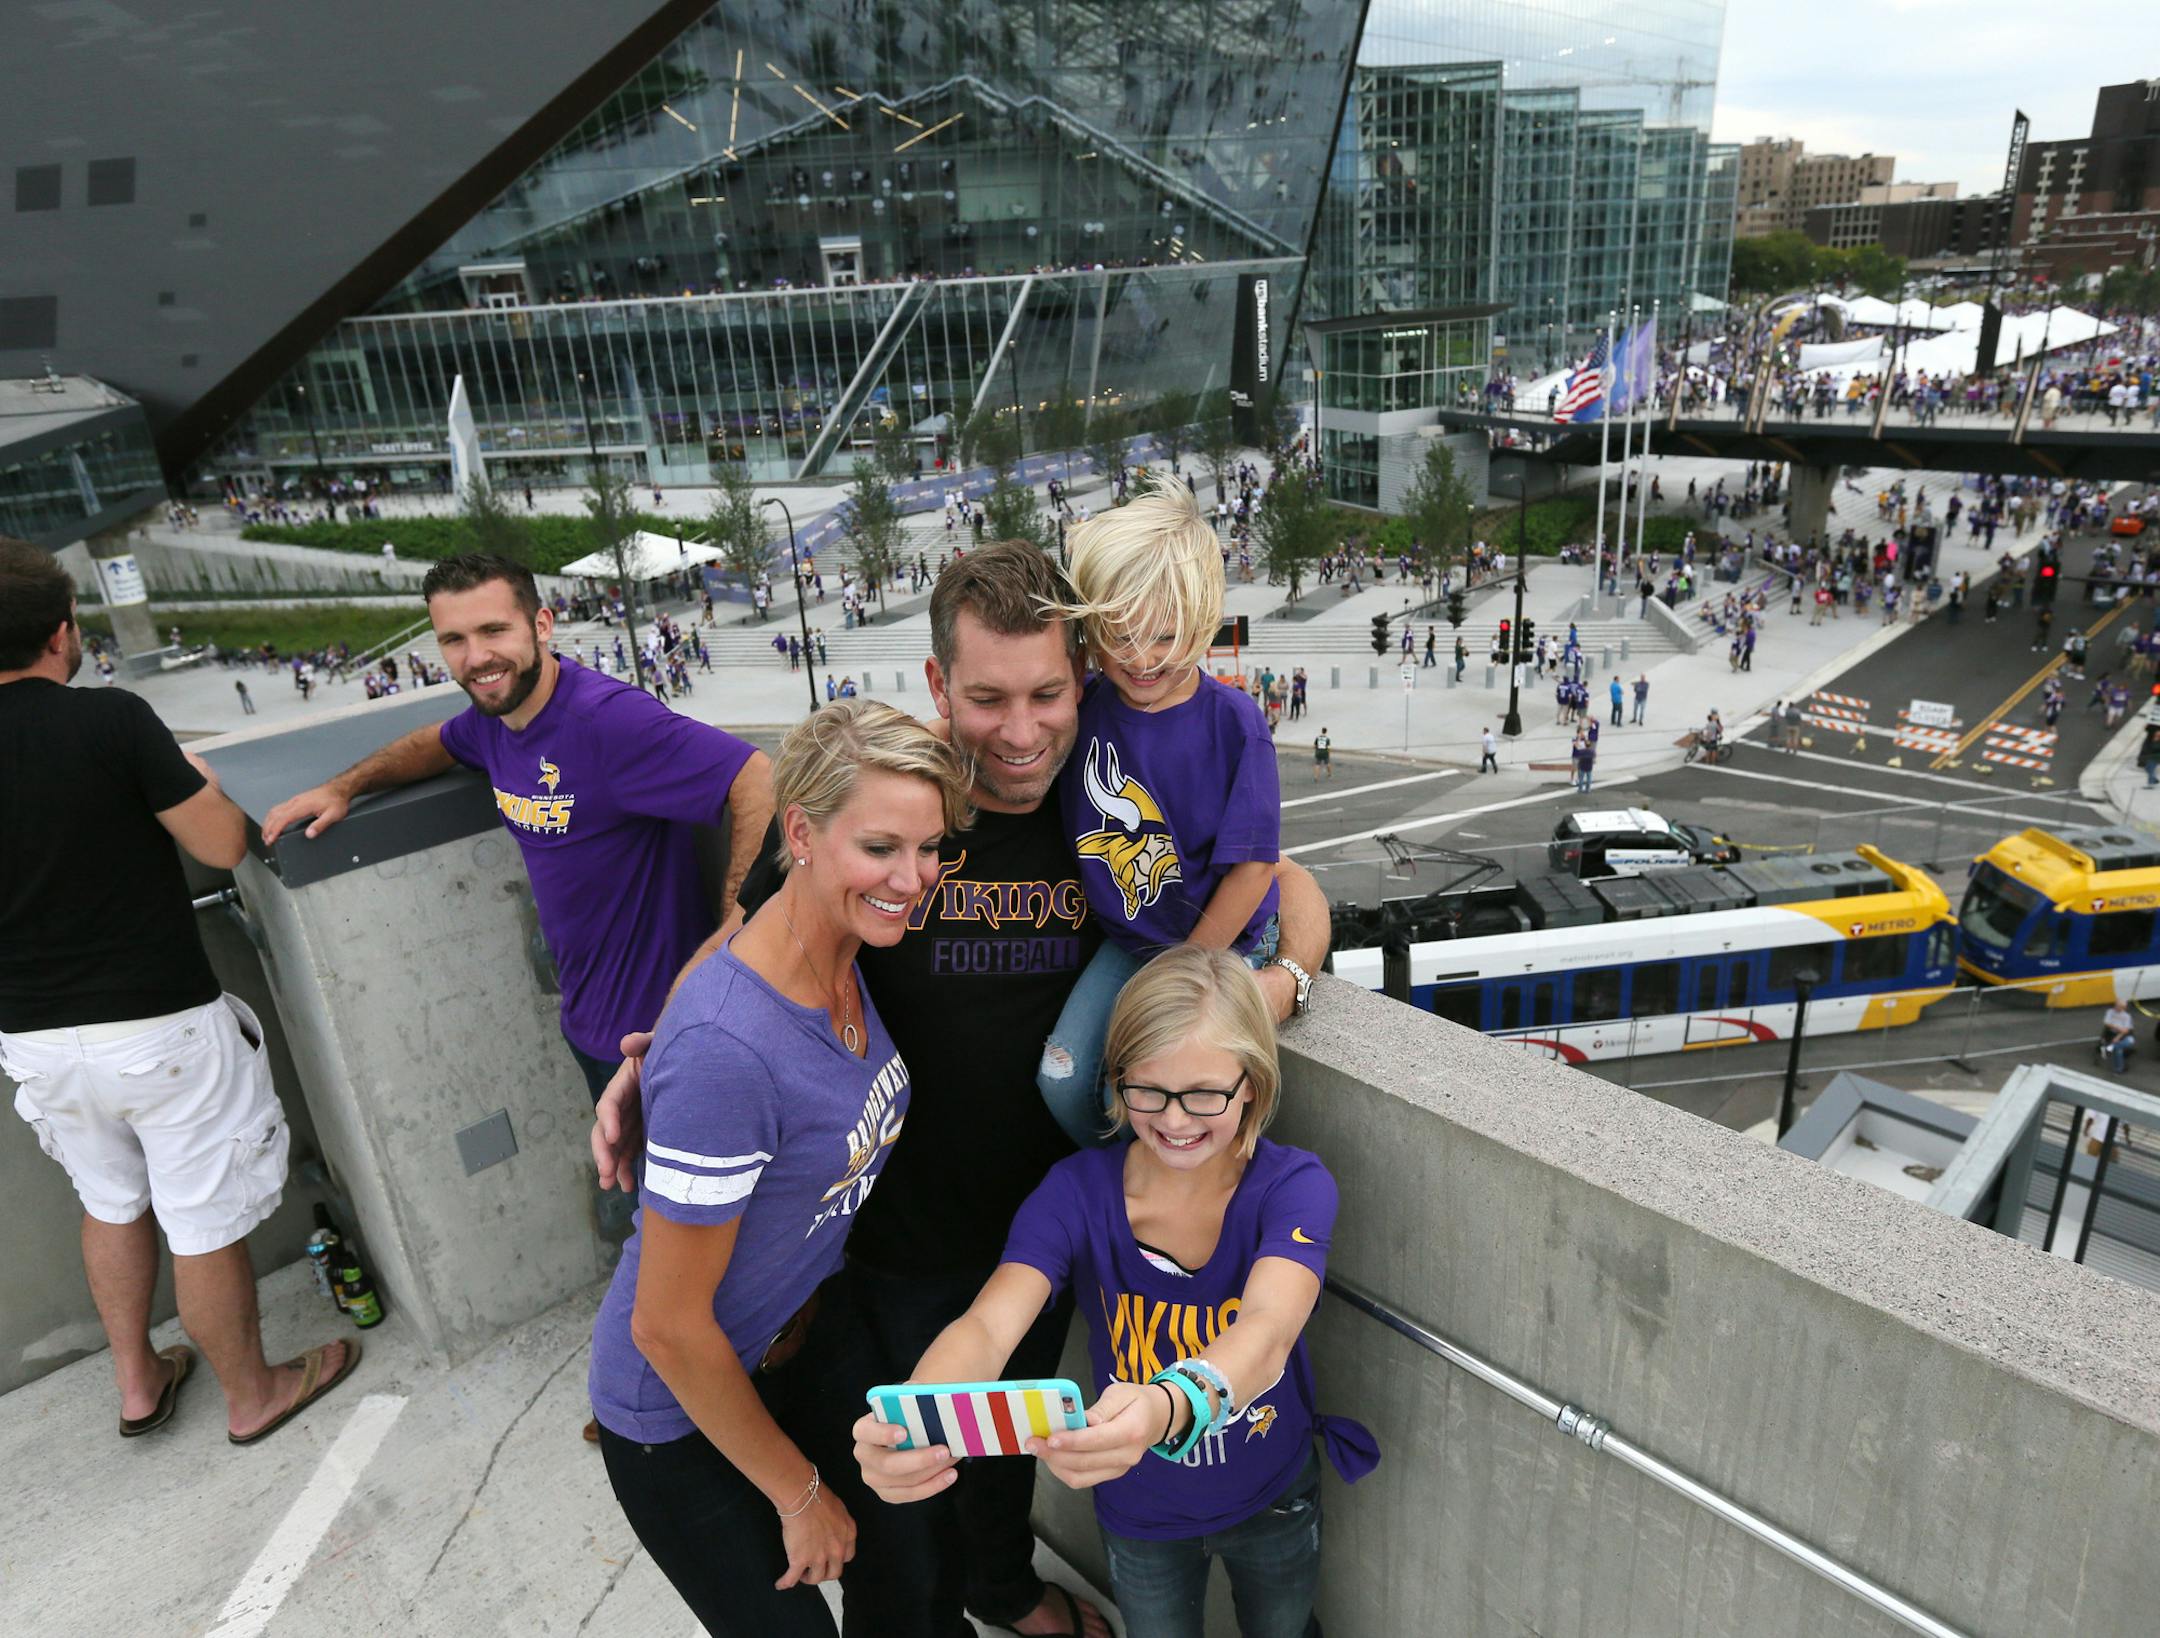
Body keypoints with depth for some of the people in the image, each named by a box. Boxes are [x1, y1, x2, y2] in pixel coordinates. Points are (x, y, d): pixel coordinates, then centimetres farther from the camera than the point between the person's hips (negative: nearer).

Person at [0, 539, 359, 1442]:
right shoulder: (110, 719, -19)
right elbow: (222, 845, -14)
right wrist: (200, 782, 6)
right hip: (158, 1027, -5)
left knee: (111, 1201, 27)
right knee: (206, 1224, 10)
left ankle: (136, 1381, 41)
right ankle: (251, 1393, 28)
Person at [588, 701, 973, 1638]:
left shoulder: (850, 953, -15)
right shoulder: (723, 1048, -37)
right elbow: (669, 1327, -26)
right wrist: (798, 1492, -13)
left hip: (810, 1332, 6)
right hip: (682, 1416, -6)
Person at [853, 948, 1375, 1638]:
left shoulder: (1292, 1185, -26)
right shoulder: (1078, 1190, -22)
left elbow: (1267, 1332, -43)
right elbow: (988, 1326, -36)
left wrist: (1169, 1406, -65)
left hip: (1273, 1501, 0)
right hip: (1138, 1512, 1)